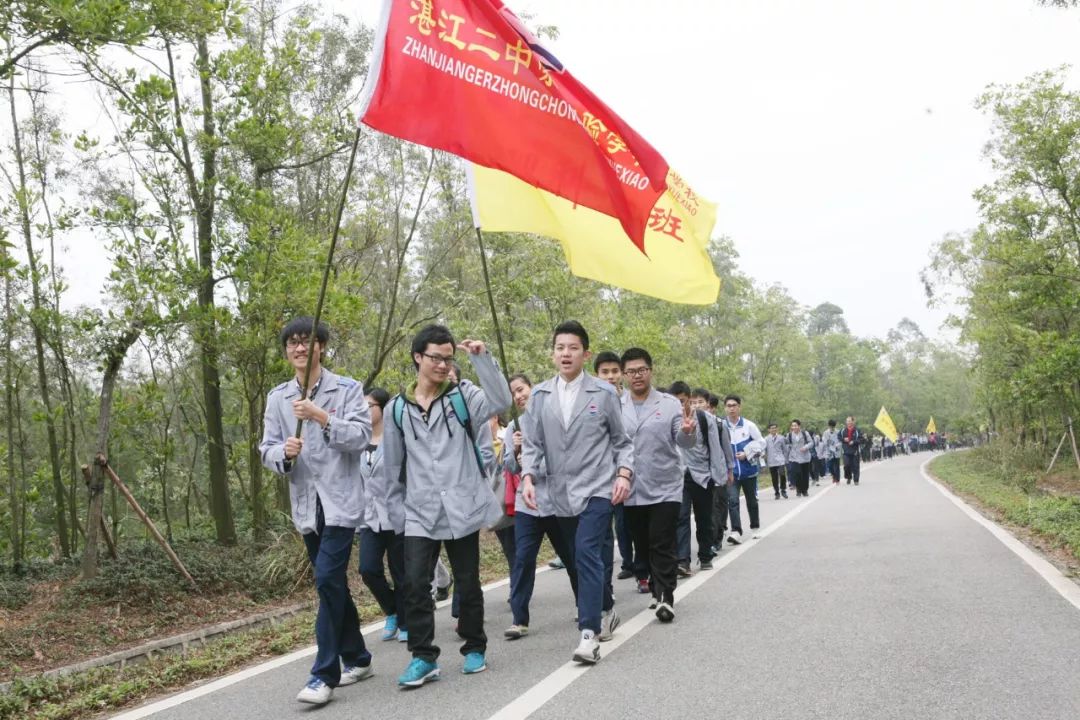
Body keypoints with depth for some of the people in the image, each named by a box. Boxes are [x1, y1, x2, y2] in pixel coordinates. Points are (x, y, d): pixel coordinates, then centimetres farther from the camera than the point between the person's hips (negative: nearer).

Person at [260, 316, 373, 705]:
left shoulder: (347, 389, -3)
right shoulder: (277, 397, 8)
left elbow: (361, 436, -14)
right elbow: (266, 450, 6)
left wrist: (321, 417, -25)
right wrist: (283, 453, -16)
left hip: (340, 501, -5)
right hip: (305, 505, 5)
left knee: (328, 580, -14)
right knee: (333, 583, 14)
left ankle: (324, 674, -6)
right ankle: (357, 658, 29)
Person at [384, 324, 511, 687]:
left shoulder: (463, 395, 0)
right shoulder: (398, 408, 5)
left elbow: (501, 401, -20)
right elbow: (393, 461, 14)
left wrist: (482, 358, -25)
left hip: (463, 506, -1)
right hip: (420, 512, 1)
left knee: (467, 583, 9)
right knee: (415, 583, -9)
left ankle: (475, 648, 27)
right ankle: (423, 656, 2)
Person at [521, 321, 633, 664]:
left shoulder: (604, 392, 0)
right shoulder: (539, 395, 5)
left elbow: (621, 440, 7)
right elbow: (532, 443, 4)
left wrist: (623, 473, -7)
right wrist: (528, 477, -11)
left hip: (596, 488, -4)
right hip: (561, 492, 4)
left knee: (587, 553, -17)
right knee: (580, 558, 13)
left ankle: (589, 633, -15)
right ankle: (605, 608, 36)